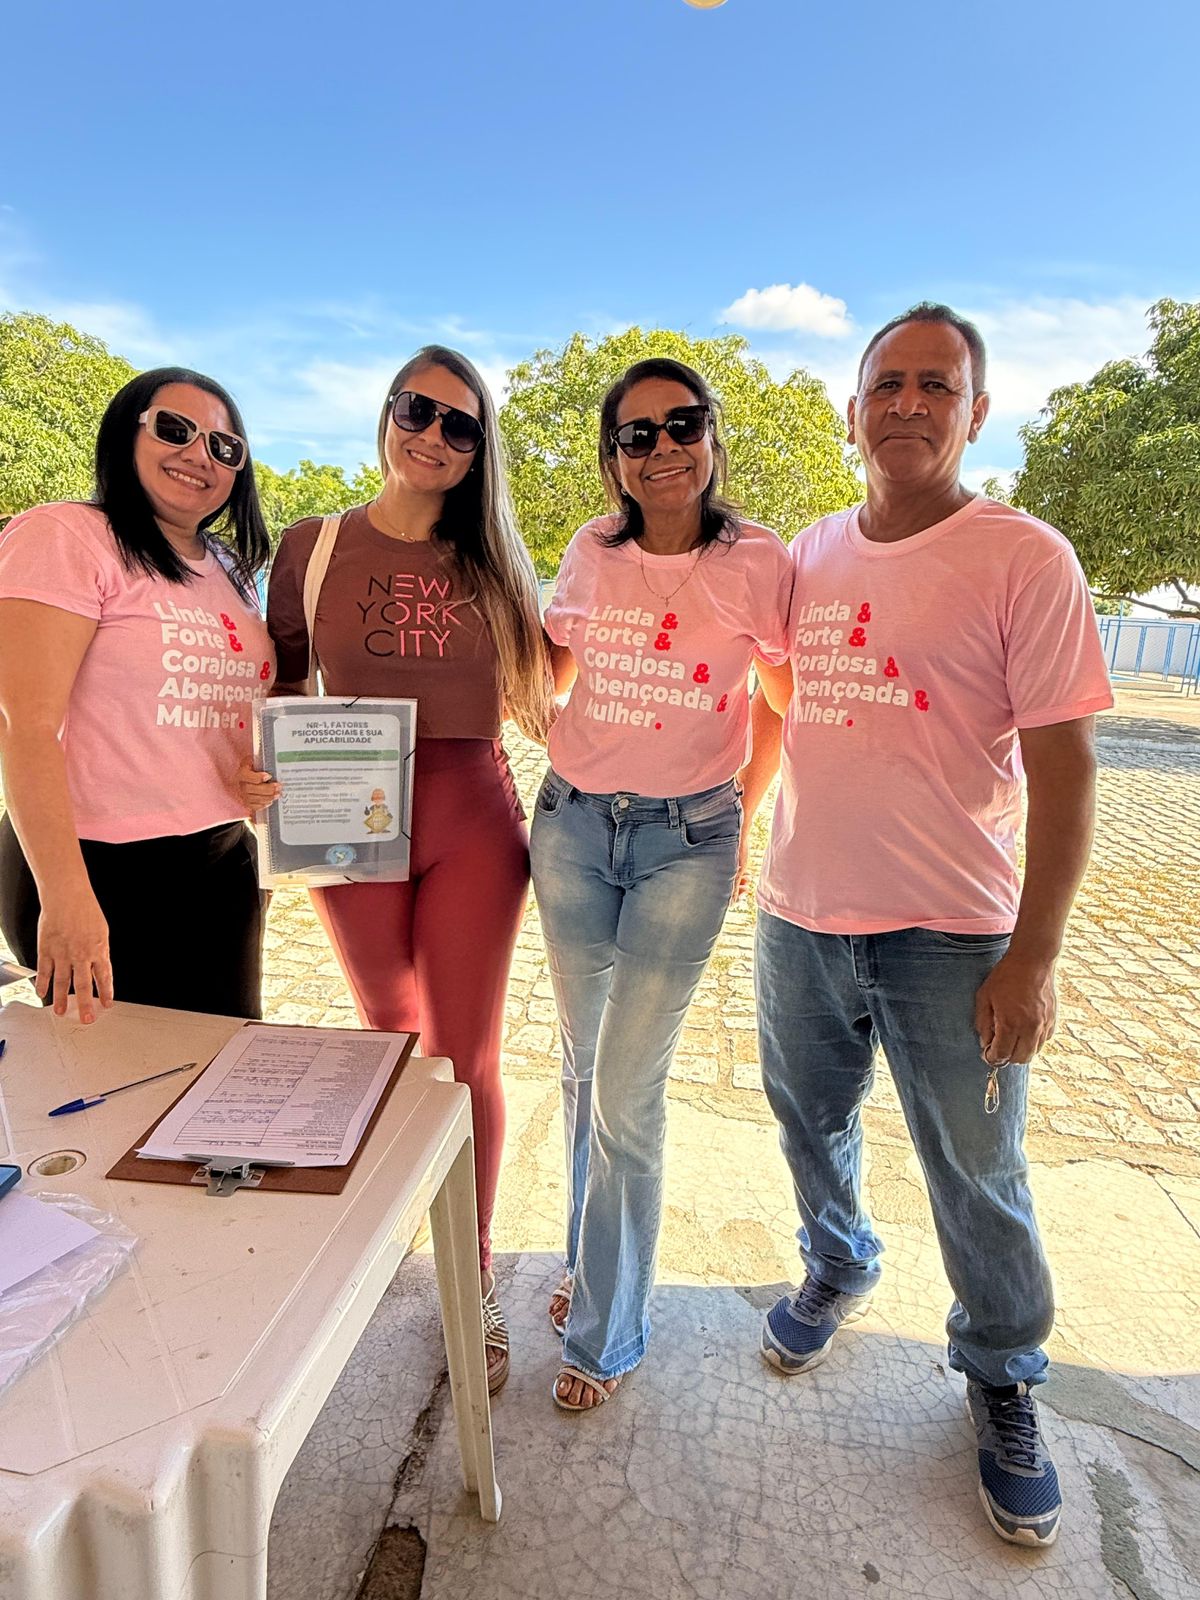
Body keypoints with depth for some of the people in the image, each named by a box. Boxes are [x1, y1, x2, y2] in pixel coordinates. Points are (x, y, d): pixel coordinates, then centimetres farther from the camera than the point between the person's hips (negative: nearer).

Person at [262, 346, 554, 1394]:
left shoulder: (493, 560, 5)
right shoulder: (314, 547, 4)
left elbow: (536, 691, 8)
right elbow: (283, 692, 8)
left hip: (473, 820, -1)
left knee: (465, 1056, 4)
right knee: (389, 1034, 19)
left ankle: (474, 1276, 24)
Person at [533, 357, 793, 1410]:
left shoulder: (758, 563, -7)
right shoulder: (591, 555, 3)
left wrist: (744, 819, 3)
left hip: (687, 840, -4)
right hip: (572, 822, 4)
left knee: (625, 1092, -1)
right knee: (585, 1066, 16)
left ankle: (607, 1333, 23)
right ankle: (591, 1261, 41)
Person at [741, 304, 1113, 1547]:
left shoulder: (1025, 559, -8)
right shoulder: (807, 556, 6)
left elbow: (1063, 768, -11)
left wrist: (1033, 957, -14)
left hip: (948, 935, -4)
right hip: (798, 917, 5)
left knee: (977, 1178, 11)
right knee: (810, 1122, 22)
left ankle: (1002, 1380, 39)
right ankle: (838, 1268, 52)